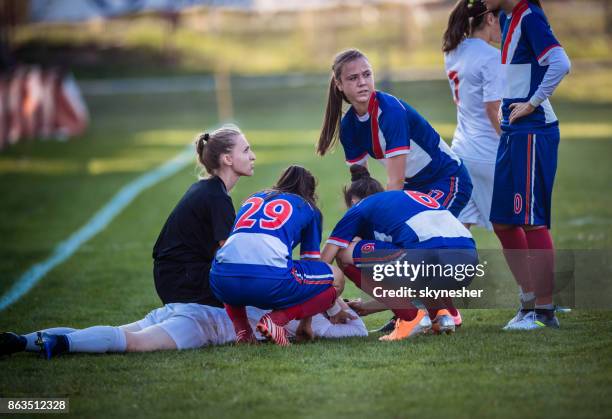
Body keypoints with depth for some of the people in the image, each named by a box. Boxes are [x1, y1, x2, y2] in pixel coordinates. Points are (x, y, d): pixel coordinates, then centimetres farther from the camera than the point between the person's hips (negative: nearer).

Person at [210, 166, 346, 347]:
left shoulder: (253, 198, 34)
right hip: (270, 281, -4)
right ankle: (276, 319, -2)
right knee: (337, 278, 18)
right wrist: (306, 322, 39)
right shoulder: (308, 208, 24)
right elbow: (311, 263, 29)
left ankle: (241, 328, 16)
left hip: (222, 283, 4)